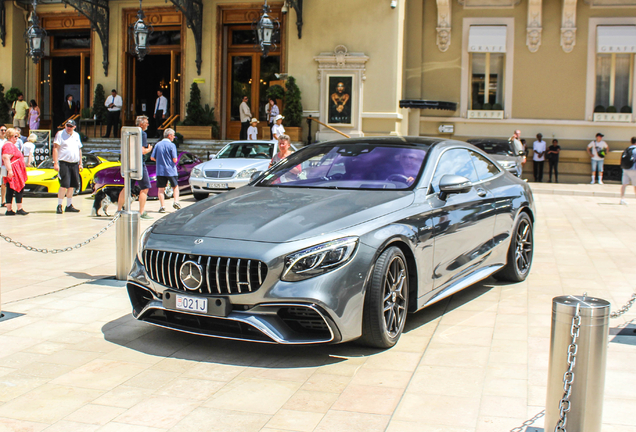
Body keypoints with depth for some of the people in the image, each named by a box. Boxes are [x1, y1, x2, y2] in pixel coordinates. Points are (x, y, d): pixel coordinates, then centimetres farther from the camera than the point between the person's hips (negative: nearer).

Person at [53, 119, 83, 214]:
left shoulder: (76, 135, 17)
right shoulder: (60, 134, -2)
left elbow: (79, 149, 23)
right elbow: (55, 148, -7)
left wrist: (80, 163, 18)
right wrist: (55, 163, -16)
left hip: (75, 164, 6)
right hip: (64, 163, -6)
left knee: (72, 186, 7)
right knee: (64, 185, -13)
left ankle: (69, 206, 15)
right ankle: (59, 206, -6)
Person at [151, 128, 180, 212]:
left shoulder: (158, 144, 5)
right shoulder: (171, 145, -7)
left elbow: (152, 157, 5)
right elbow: (175, 160, -12)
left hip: (160, 171, 2)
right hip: (171, 170, -2)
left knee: (161, 189, 4)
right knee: (175, 186, 15)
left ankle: (162, 206, -3)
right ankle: (176, 202, 0)